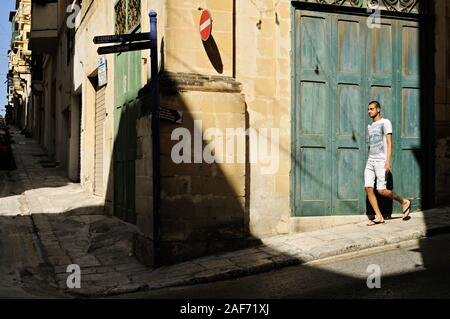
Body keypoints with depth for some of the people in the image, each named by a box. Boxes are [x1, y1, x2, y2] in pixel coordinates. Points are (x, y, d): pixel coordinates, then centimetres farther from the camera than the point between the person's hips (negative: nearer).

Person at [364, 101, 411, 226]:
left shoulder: (385, 122, -2)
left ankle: (404, 202, 12)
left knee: (381, 190, -12)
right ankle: (379, 217, -1)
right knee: (368, 188, -6)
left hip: (381, 161, -7)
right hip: (370, 160, 7)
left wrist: (388, 161, -20)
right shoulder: (370, 126, 20)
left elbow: (389, 143, -11)